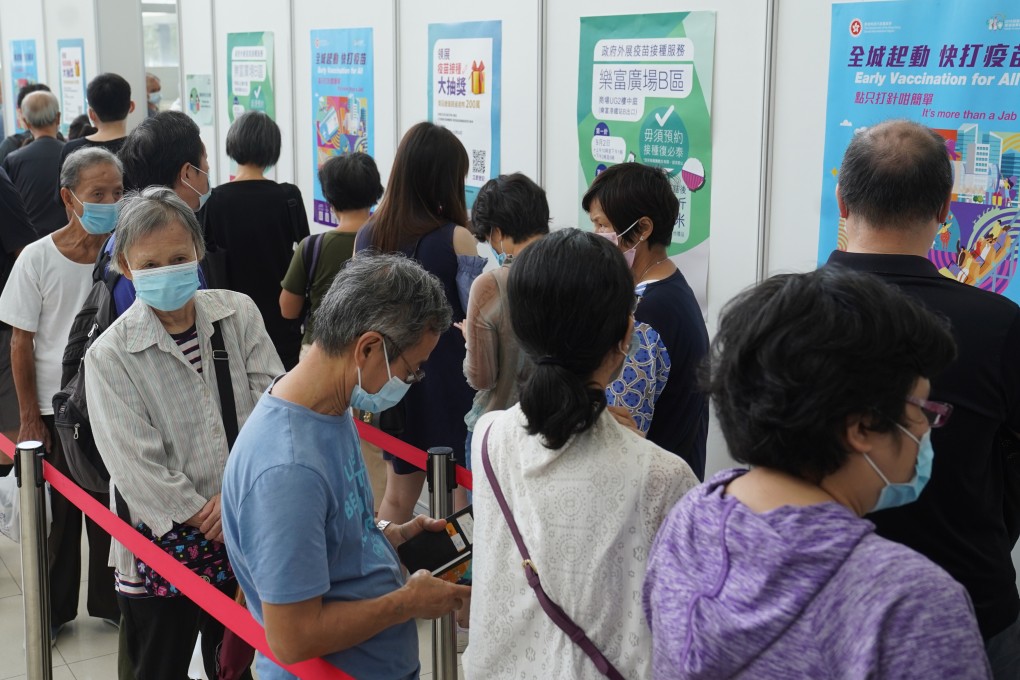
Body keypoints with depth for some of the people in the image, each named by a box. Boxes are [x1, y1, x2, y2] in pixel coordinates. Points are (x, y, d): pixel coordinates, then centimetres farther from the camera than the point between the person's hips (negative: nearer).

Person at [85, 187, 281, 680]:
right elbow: (136, 465, -13)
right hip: (162, 545, -3)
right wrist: (206, 519, -15)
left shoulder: (238, 313, -1)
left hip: (244, 536, 3)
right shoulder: (109, 356, -10)